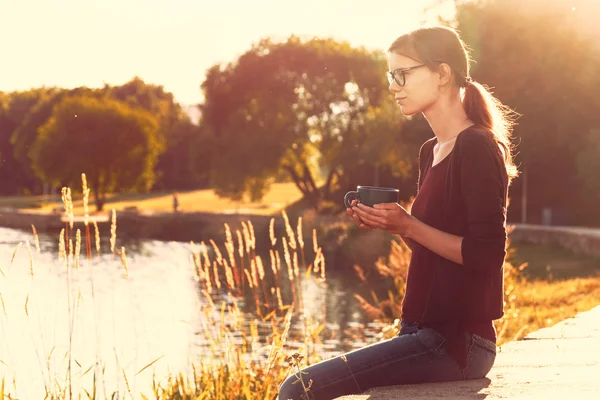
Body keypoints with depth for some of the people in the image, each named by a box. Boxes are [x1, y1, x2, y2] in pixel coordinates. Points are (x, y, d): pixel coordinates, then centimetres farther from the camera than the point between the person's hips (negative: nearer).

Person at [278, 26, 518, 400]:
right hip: (424, 331, 9)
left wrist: (409, 225, -17)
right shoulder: (431, 152, 14)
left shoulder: (477, 148, -12)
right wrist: (392, 224, 3)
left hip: (457, 340, -9)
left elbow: (486, 253, -18)